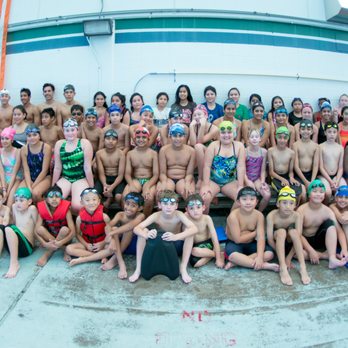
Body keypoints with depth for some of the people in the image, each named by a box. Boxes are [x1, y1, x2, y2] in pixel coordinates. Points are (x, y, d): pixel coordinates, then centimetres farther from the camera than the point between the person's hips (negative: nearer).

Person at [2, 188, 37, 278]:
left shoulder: (32, 209, -5)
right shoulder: (14, 207, 11)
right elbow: (14, 224, 18)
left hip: (27, 247, -6)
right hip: (13, 247, 6)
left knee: (9, 229, -29)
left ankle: (14, 263, -27)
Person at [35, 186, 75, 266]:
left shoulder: (65, 209, -20)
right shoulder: (42, 209, -13)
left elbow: (73, 232, -23)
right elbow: (36, 231, -18)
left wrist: (60, 243, -37)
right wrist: (45, 244, -34)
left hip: (63, 238, -2)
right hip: (49, 239, 2)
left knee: (65, 229, -32)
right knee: (40, 229, -25)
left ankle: (47, 253, -18)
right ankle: (63, 249, -18)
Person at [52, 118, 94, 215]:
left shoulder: (84, 143, -5)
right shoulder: (59, 144, 6)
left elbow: (87, 167, -7)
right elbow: (57, 168, 10)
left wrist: (91, 187, -4)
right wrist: (52, 186, 12)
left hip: (81, 179, -3)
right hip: (65, 178, 4)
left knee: (77, 206, -26)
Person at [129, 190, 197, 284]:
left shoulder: (179, 215, -25)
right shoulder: (156, 216, -22)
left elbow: (194, 229, -40)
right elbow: (136, 229, -29)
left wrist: (176, 237, -57)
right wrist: (146, 235, -53)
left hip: (175, 246, -1)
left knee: (189, 231, -29)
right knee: (143, 231, -25)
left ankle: (183, 268, -23)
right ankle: (138, 268, -19)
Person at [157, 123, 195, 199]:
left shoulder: (190, 151, 1)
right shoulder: (164, 150, 1)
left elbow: (189, 173, -1)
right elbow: (162, 172, -2)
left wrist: (187, 184, -22)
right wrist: (163, 183, -23)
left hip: (183, 179, 1)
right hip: (168, 179, 0)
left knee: (189, 193, -33)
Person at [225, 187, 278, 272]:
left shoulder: (259, 215, -12)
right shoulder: (233, 216, -23)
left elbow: (261, 238, -19)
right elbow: (238, 239, -22)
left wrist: (260, 256, -34)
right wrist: (255, 233, -11)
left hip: (251, 244, 4)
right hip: (234, 244, -4)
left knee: (269, 254, -20)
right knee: (233, 255, -38)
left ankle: (235, 262, -22)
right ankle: (264, 265, -24)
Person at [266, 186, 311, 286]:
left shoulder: (297, 216, -20)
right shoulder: (272, 216, -24)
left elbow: (298, 238, -23)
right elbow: (270, 239, -23)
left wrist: (289, 257, -28)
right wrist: (281, 255, -22)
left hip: (289, 244, 1)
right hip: (276, 245, -1)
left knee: (293, 231, -30)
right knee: (281, 231, -33)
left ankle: (303, 268, -33)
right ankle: (283, 268, -40)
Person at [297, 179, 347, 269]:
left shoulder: (327, 211, -9)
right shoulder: (302, 210, -17)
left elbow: (339, 231, -16)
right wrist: (311, 251, -29)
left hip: (319, 241, 2)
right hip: (305, 241, -2)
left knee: (329, 222, -23)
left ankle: (332, 258, -33)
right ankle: (326, 255, -22)